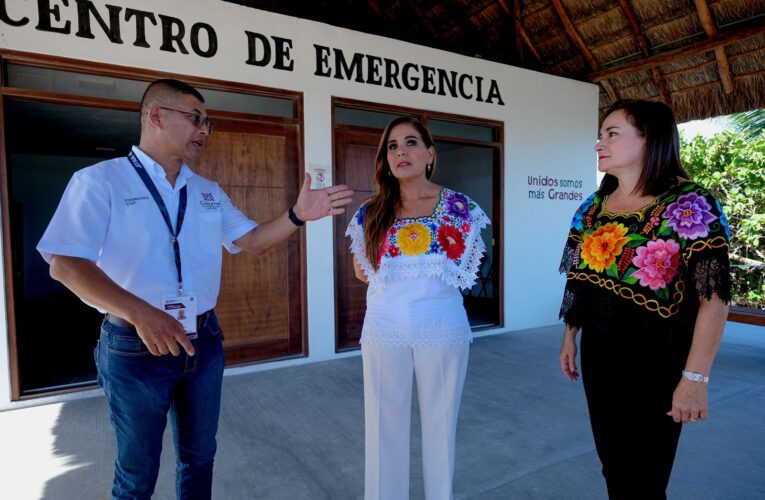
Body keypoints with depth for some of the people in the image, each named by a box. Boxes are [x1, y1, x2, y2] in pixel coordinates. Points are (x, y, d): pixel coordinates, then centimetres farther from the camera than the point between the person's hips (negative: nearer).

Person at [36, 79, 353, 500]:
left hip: (204, 341, 5)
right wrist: (141, 313, -32)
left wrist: (298, 214, -8)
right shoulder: (99, 181, -10)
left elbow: (251, 240, 10)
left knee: (199, 456, 21)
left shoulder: (209, 192, 8)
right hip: (135, 347, -5)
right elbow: (65, 265, -18)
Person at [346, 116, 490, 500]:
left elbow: (466, 270, 5)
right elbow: (362, 271, 10)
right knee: (384, 424, 12)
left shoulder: (458, 206, -3)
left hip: (442, 328, -1)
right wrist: (421, 276, 1)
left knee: (440, 422, 13)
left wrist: (400, 274, -3)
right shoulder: (370, 212, 1)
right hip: (384, 330, 1)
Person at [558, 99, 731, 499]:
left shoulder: (689, 205, -13)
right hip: (599, 356, 6)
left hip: (655, 361, -5)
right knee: (612, 466, 20)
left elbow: (713, 297, -17)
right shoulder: (593, 207, 4)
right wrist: (570, 337, 11)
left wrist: (695, 378, -20)